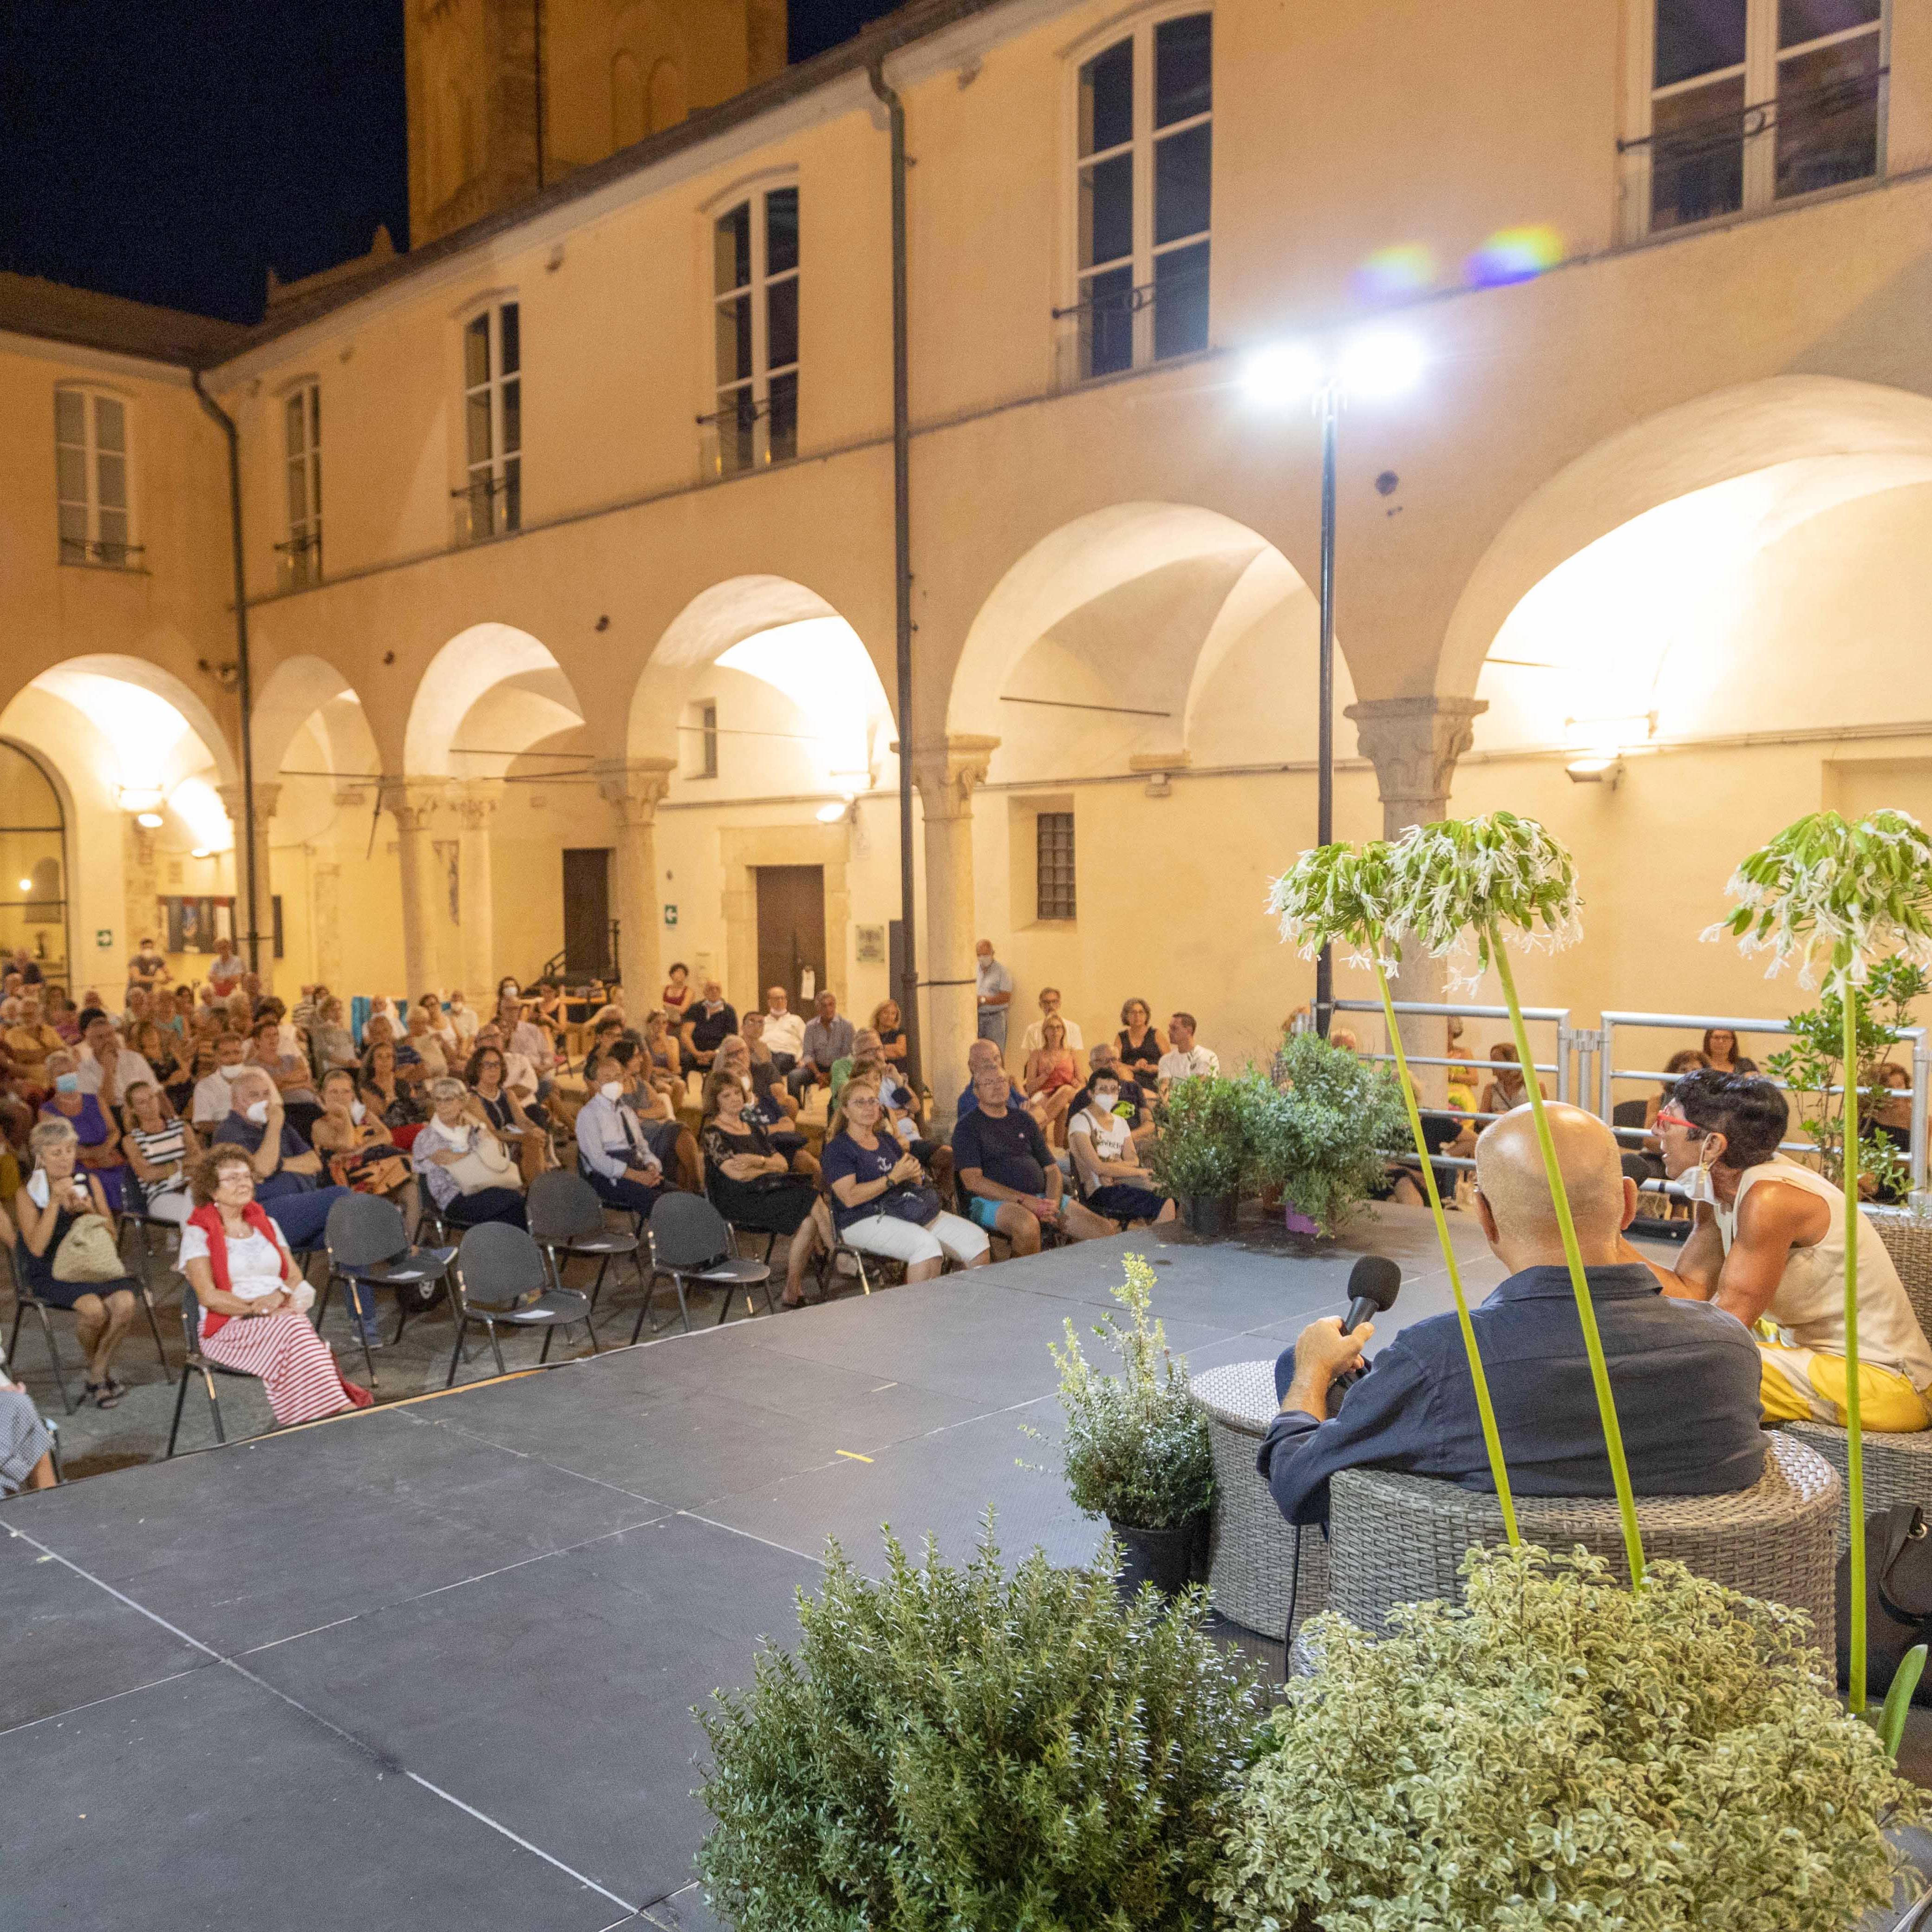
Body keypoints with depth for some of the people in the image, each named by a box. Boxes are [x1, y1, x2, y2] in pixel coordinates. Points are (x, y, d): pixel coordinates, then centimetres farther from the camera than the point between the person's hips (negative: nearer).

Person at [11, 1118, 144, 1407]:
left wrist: (90, 1210, -13)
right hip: (49, 1273, -3)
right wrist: (55, 1202, -20)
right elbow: (37, 1248, -16)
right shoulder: (28, 1195, -3)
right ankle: (98, 1369, 0)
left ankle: (97, 1375, -6)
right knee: (94, 1308, -32)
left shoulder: (91, 1183, 7)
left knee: (125, 1302, -27)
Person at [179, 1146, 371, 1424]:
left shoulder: (266, 1225, 20)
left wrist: (281, 1295, -7)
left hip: (282, 1315, 4)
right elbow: (209, 1297, -8)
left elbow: (295, 1276, 16)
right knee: (293, 1330, -35)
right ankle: (339, 1410, -41)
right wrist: (259, 1308, -16)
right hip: (230, 1326, -4)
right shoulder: (198, 1234, 2)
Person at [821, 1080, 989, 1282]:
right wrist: (893, 1178, -19)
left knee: (976, 1240, -12)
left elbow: (917, 1182, 24)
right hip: (865, 1220, -7)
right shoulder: (836, 1149, -2)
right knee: (927, 1245, -35)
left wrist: (917, 1174, -1)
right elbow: (850, 1197, -14)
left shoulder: (887, 1140, 21)